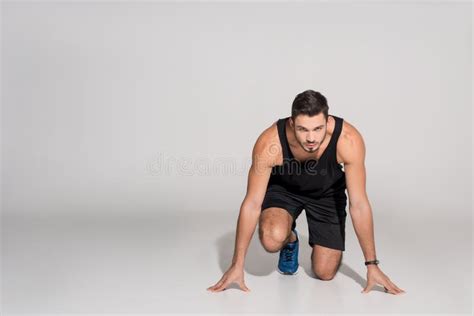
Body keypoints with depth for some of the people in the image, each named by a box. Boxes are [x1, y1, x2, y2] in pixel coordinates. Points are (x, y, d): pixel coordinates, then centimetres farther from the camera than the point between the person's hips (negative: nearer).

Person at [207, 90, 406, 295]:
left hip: (328, 192, 1)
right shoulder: (269, 143, -36)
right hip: (283, 188, 0)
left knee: (325, 273, -6)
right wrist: (237, 265, -23)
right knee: (272, 239, -31)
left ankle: (319, 243, 28)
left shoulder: (348, 140, -35)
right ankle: (290, 241, 6)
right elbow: (252, 204, -27)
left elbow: (359, 204, -26)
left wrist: (372, 265, -22)